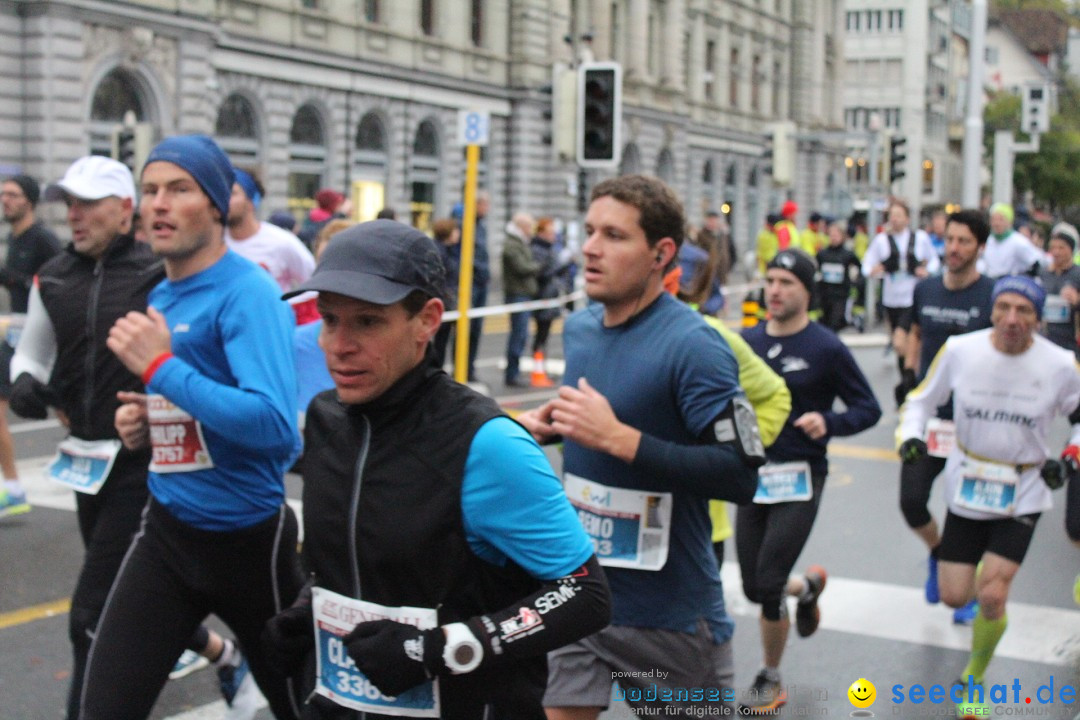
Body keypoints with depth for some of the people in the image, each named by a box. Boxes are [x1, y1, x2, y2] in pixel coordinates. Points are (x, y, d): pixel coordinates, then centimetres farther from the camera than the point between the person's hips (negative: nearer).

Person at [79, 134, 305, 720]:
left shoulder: (247, 294, -18)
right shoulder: (159, 298, 7)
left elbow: (274, 425, -31)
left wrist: (160, 365, -28)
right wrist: (145, 421, 0)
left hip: (248, 538, -6)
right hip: (167, 530, 7)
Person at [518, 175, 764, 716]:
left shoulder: (693, 345, -18)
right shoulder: (578, 327, 4)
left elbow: (740, 476, -23)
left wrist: (617, 438, -27)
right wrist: (549, 425, 1)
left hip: (669, 611, -5)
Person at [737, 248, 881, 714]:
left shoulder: (826, 348, -8)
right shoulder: (746, 341, 4)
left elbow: (868, 408, -4)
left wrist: (829, 423, -22)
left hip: (798, 480, -5)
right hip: (752, 477, 5)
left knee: (768, 586, -7)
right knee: (754, 588, 10)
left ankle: (770, 681, 18)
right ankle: (808, 586, 46)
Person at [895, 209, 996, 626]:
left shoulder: (993, 297, -10)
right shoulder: (925, 290, 5)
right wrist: (909, 373, 9)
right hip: (927, 417, 4)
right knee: (912, 502, 2)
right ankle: (937, 552, 33)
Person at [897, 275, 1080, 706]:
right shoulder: (960, 350, -13)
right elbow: (922, 398, 2)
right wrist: (909, 435, -16)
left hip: (1023, 496, -1)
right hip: (967, 488, 1)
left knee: (992, 597, -11)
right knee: (953, 597, 5)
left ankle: (975, 678, 18)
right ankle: (984, 569, 45)